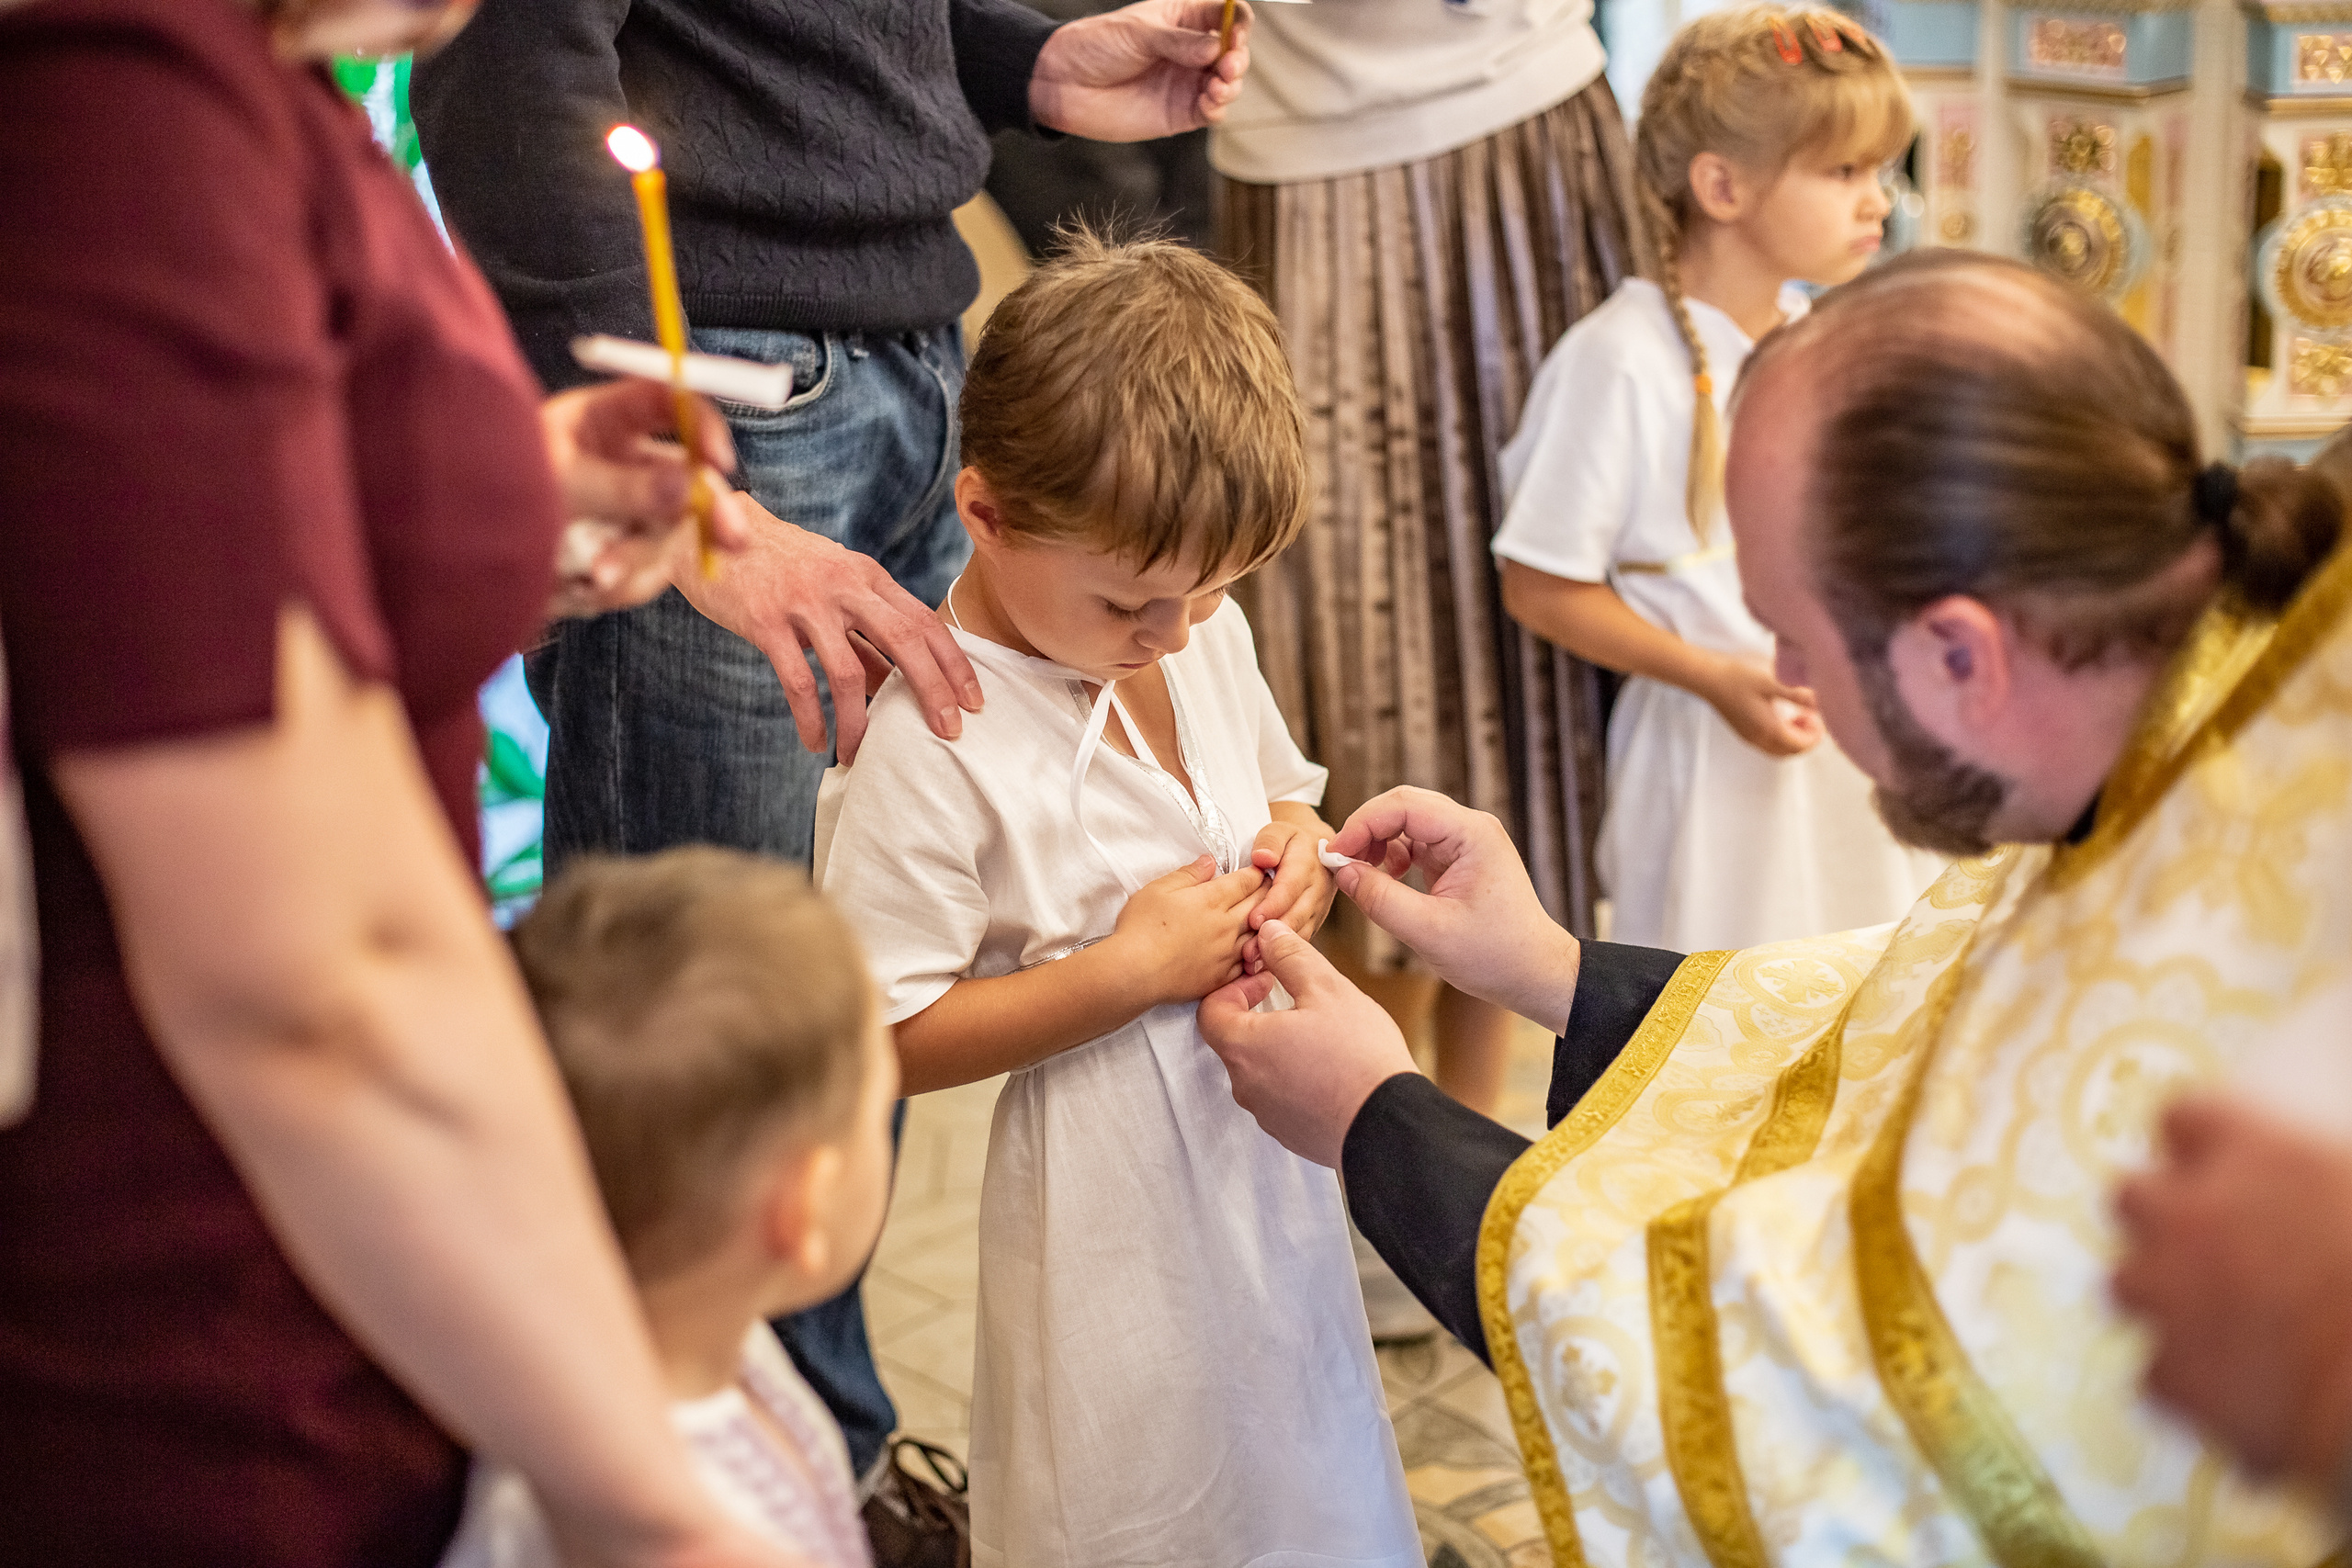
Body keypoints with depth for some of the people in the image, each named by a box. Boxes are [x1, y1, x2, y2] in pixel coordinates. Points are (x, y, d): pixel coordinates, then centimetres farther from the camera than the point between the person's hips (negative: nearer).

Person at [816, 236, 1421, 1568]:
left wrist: (1301, 850, -6)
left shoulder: (1205, 634, -1)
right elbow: (894, 1038, -22)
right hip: (1115, 1207, -7)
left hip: (1276, 1155, 7)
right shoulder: (933, 747, -24)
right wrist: (1130, 971, -26)